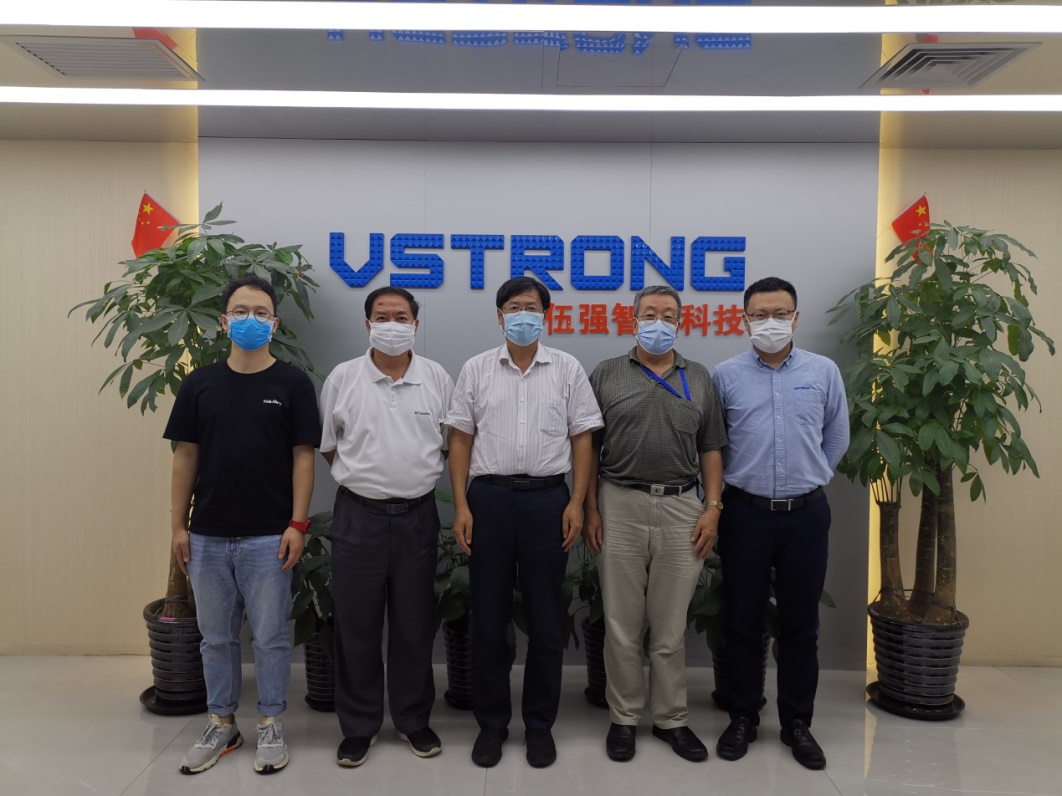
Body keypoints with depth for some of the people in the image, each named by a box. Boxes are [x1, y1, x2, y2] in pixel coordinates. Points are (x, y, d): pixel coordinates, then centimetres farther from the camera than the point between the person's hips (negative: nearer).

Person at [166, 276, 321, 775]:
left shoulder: (292, 383, -4)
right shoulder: (200, 383, 4)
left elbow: (303, 456, -5)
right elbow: (186, 456, 6)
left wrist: (297, 524, -11)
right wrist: (178, 525, 2)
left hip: (268, 537, -3)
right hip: (207, 536, 3)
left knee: (270, 637, 7)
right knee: (216, 637, 15)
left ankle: (270, 724, 24)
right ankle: (221, 724, 31)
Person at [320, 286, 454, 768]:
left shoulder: (437, 379, 1)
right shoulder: (342, 379, -1)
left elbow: (451, 443, 9)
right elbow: (327, 446, 7)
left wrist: (414, 475, 8)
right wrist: (365, 478, 8)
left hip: (417, 515, 1)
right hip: (358, 515, -1)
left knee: (414, 625, 11)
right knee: (356, 625, 8)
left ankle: (413, 720, 28)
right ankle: (358, 726, 25)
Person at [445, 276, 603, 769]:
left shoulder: (568, 370, 5)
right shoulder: (476, 370, 6)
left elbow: (581, 439, 4)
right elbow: (461, 439, 5)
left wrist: (576, 503, -5)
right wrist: (461, 505, -3)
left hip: (547, 497, 0)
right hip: (489, 496, 1)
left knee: (546, 617, 8)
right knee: (488, 615, 8)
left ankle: (540, 724, 25)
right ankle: (491, 723, 25)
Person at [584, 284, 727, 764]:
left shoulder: (699, 379, 10)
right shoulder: (606, 375, 4)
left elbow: (711, 451, 10)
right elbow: (589, 449, 3)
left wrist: (713, 508, 0)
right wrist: (591, 509, -3)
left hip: (681, 508, 1)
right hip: (620, 506, -1)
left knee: (670, 625, 10)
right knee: (622, 624, 7)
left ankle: (671, 719, 25)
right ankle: (624, 718, 23)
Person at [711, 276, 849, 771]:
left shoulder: (823, 372, 3)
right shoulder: (726, 376, -1)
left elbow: (837, 438, 12)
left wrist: (808, 479, 11)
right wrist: (740, 479, 7)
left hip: (805, 513, 1)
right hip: (745, 512, -1)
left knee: (800, 624, 10)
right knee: (742, 621, 8)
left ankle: (797, 723, 26)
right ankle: (742, 717, 25)